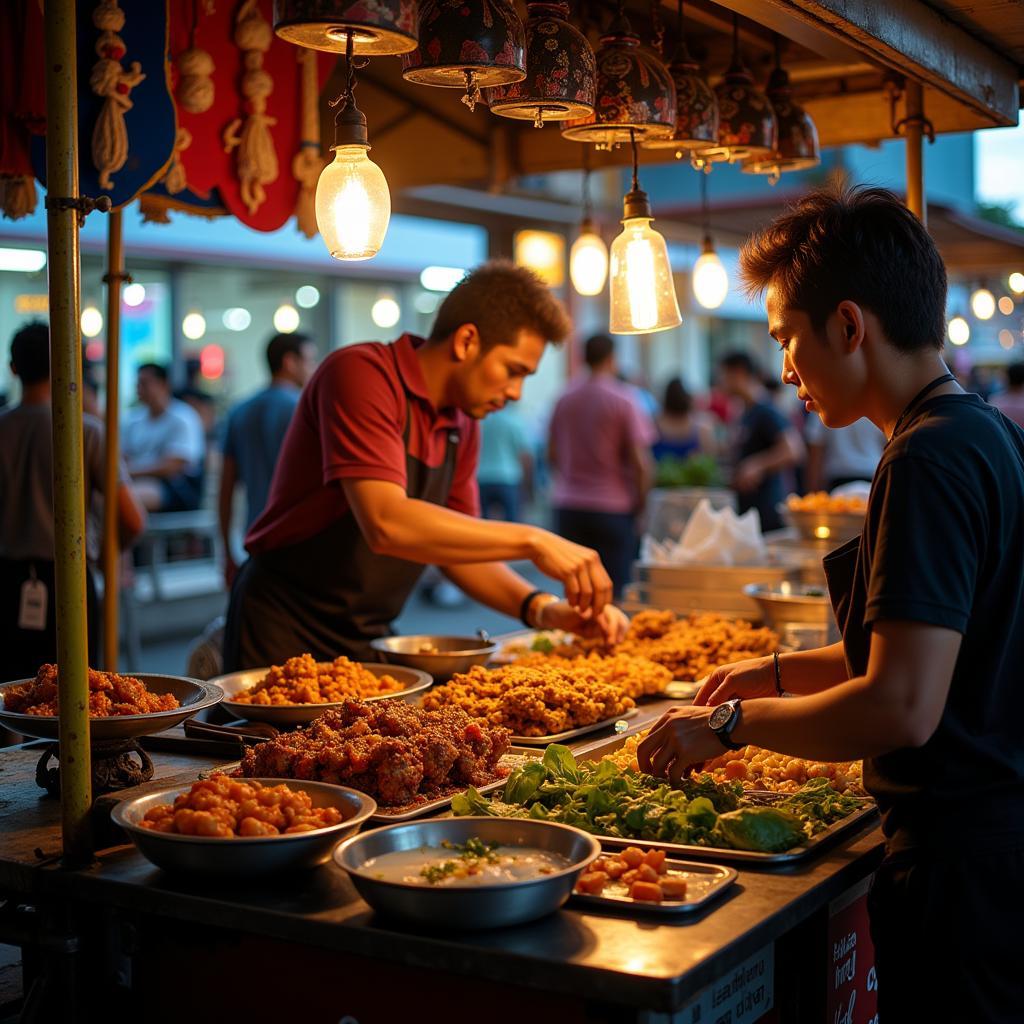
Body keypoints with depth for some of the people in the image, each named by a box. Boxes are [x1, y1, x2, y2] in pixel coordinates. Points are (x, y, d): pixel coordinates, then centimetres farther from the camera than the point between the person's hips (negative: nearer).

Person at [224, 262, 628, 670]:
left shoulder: (463, 427, 5)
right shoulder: (362, 373, -18)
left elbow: (459, 548, 10)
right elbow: (386, 524, -29)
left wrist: (541, 607, -6)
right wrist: (531, 540, -28)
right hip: (286, 632, -7)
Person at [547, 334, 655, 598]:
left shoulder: (565, 398, 4)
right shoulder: (623, 400, -8)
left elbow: (552, 454, 11)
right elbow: (640, 460, -12)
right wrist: (641, 499, 2)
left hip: (568, 507, 4)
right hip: (612, 507, -4)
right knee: (613, 593, -1)